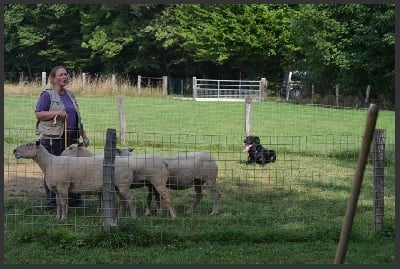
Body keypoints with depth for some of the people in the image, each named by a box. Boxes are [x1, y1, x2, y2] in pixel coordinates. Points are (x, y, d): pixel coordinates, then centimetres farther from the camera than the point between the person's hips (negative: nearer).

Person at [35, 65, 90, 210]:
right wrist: (56, 113, -22)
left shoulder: (70, 94, 18)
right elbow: (38, 114, -10)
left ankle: (74, 199, 16)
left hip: (71, 136, 7)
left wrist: (84, 135, 20)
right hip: (53, 138, -7)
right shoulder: (47, 94, -3)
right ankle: (52, 202, 3)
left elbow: (77, 118, 24)